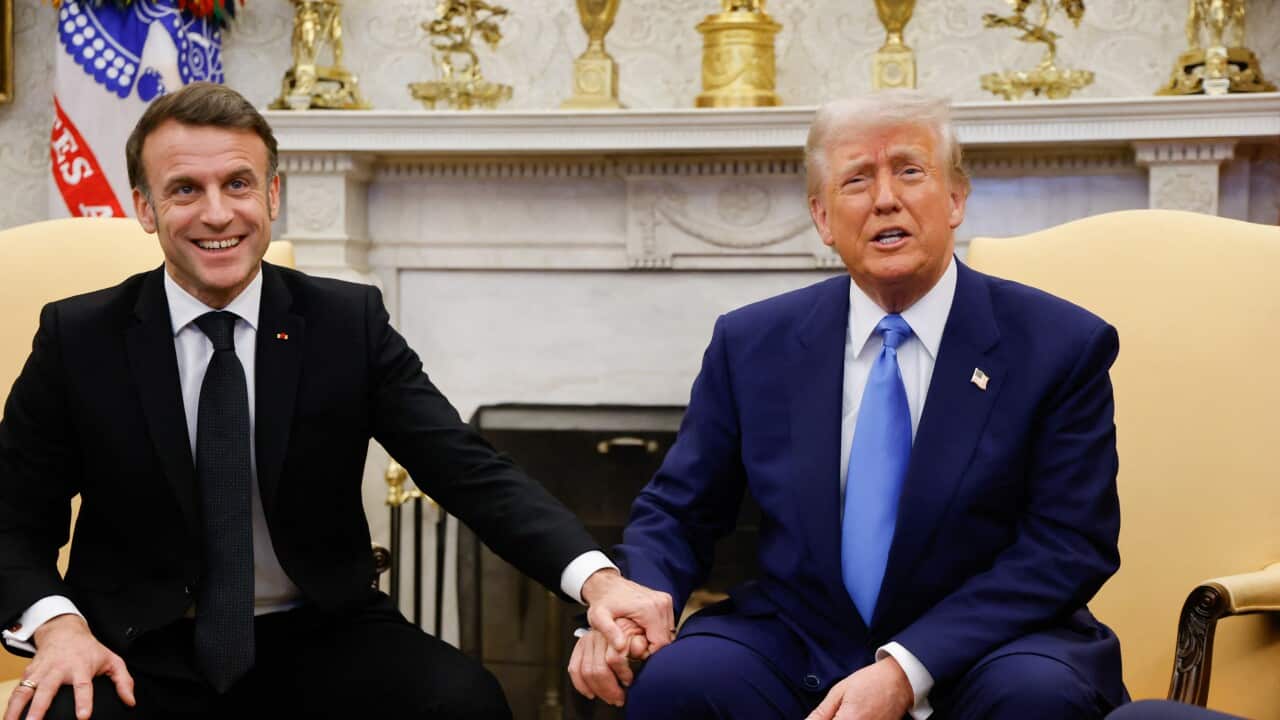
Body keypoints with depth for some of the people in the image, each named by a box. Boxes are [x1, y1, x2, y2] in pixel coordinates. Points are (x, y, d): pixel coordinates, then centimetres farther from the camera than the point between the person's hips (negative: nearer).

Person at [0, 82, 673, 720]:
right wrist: (58, 624, -18)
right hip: (142, 653, -1)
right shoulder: (77, 336, -3)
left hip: (319, 641, 1)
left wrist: (596, 577, -26)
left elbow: (470, 471, -11)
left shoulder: (350, 323, -3)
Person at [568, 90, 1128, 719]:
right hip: (797, 641, 1)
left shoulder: (1064, 346, -4)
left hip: (984, 652, 0)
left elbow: (1069, 545, -9)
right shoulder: (751, 343, 3)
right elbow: (676, 513, 8)